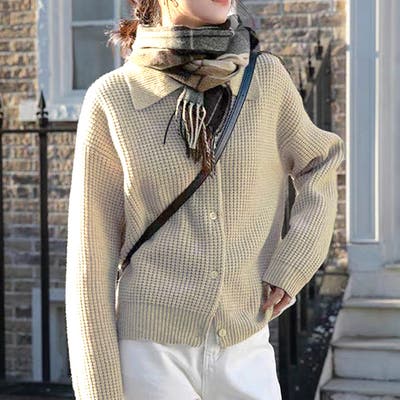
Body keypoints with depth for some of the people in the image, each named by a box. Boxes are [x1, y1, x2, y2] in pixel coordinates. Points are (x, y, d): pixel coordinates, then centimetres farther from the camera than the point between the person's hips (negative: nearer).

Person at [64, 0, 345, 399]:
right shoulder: (112, 100, -7)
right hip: (151, 355, -3)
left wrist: (293, 267, 3)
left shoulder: (266, 78, -2)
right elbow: (90, 259, -5)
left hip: (245, 355, 3)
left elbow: (319, 163, 17)